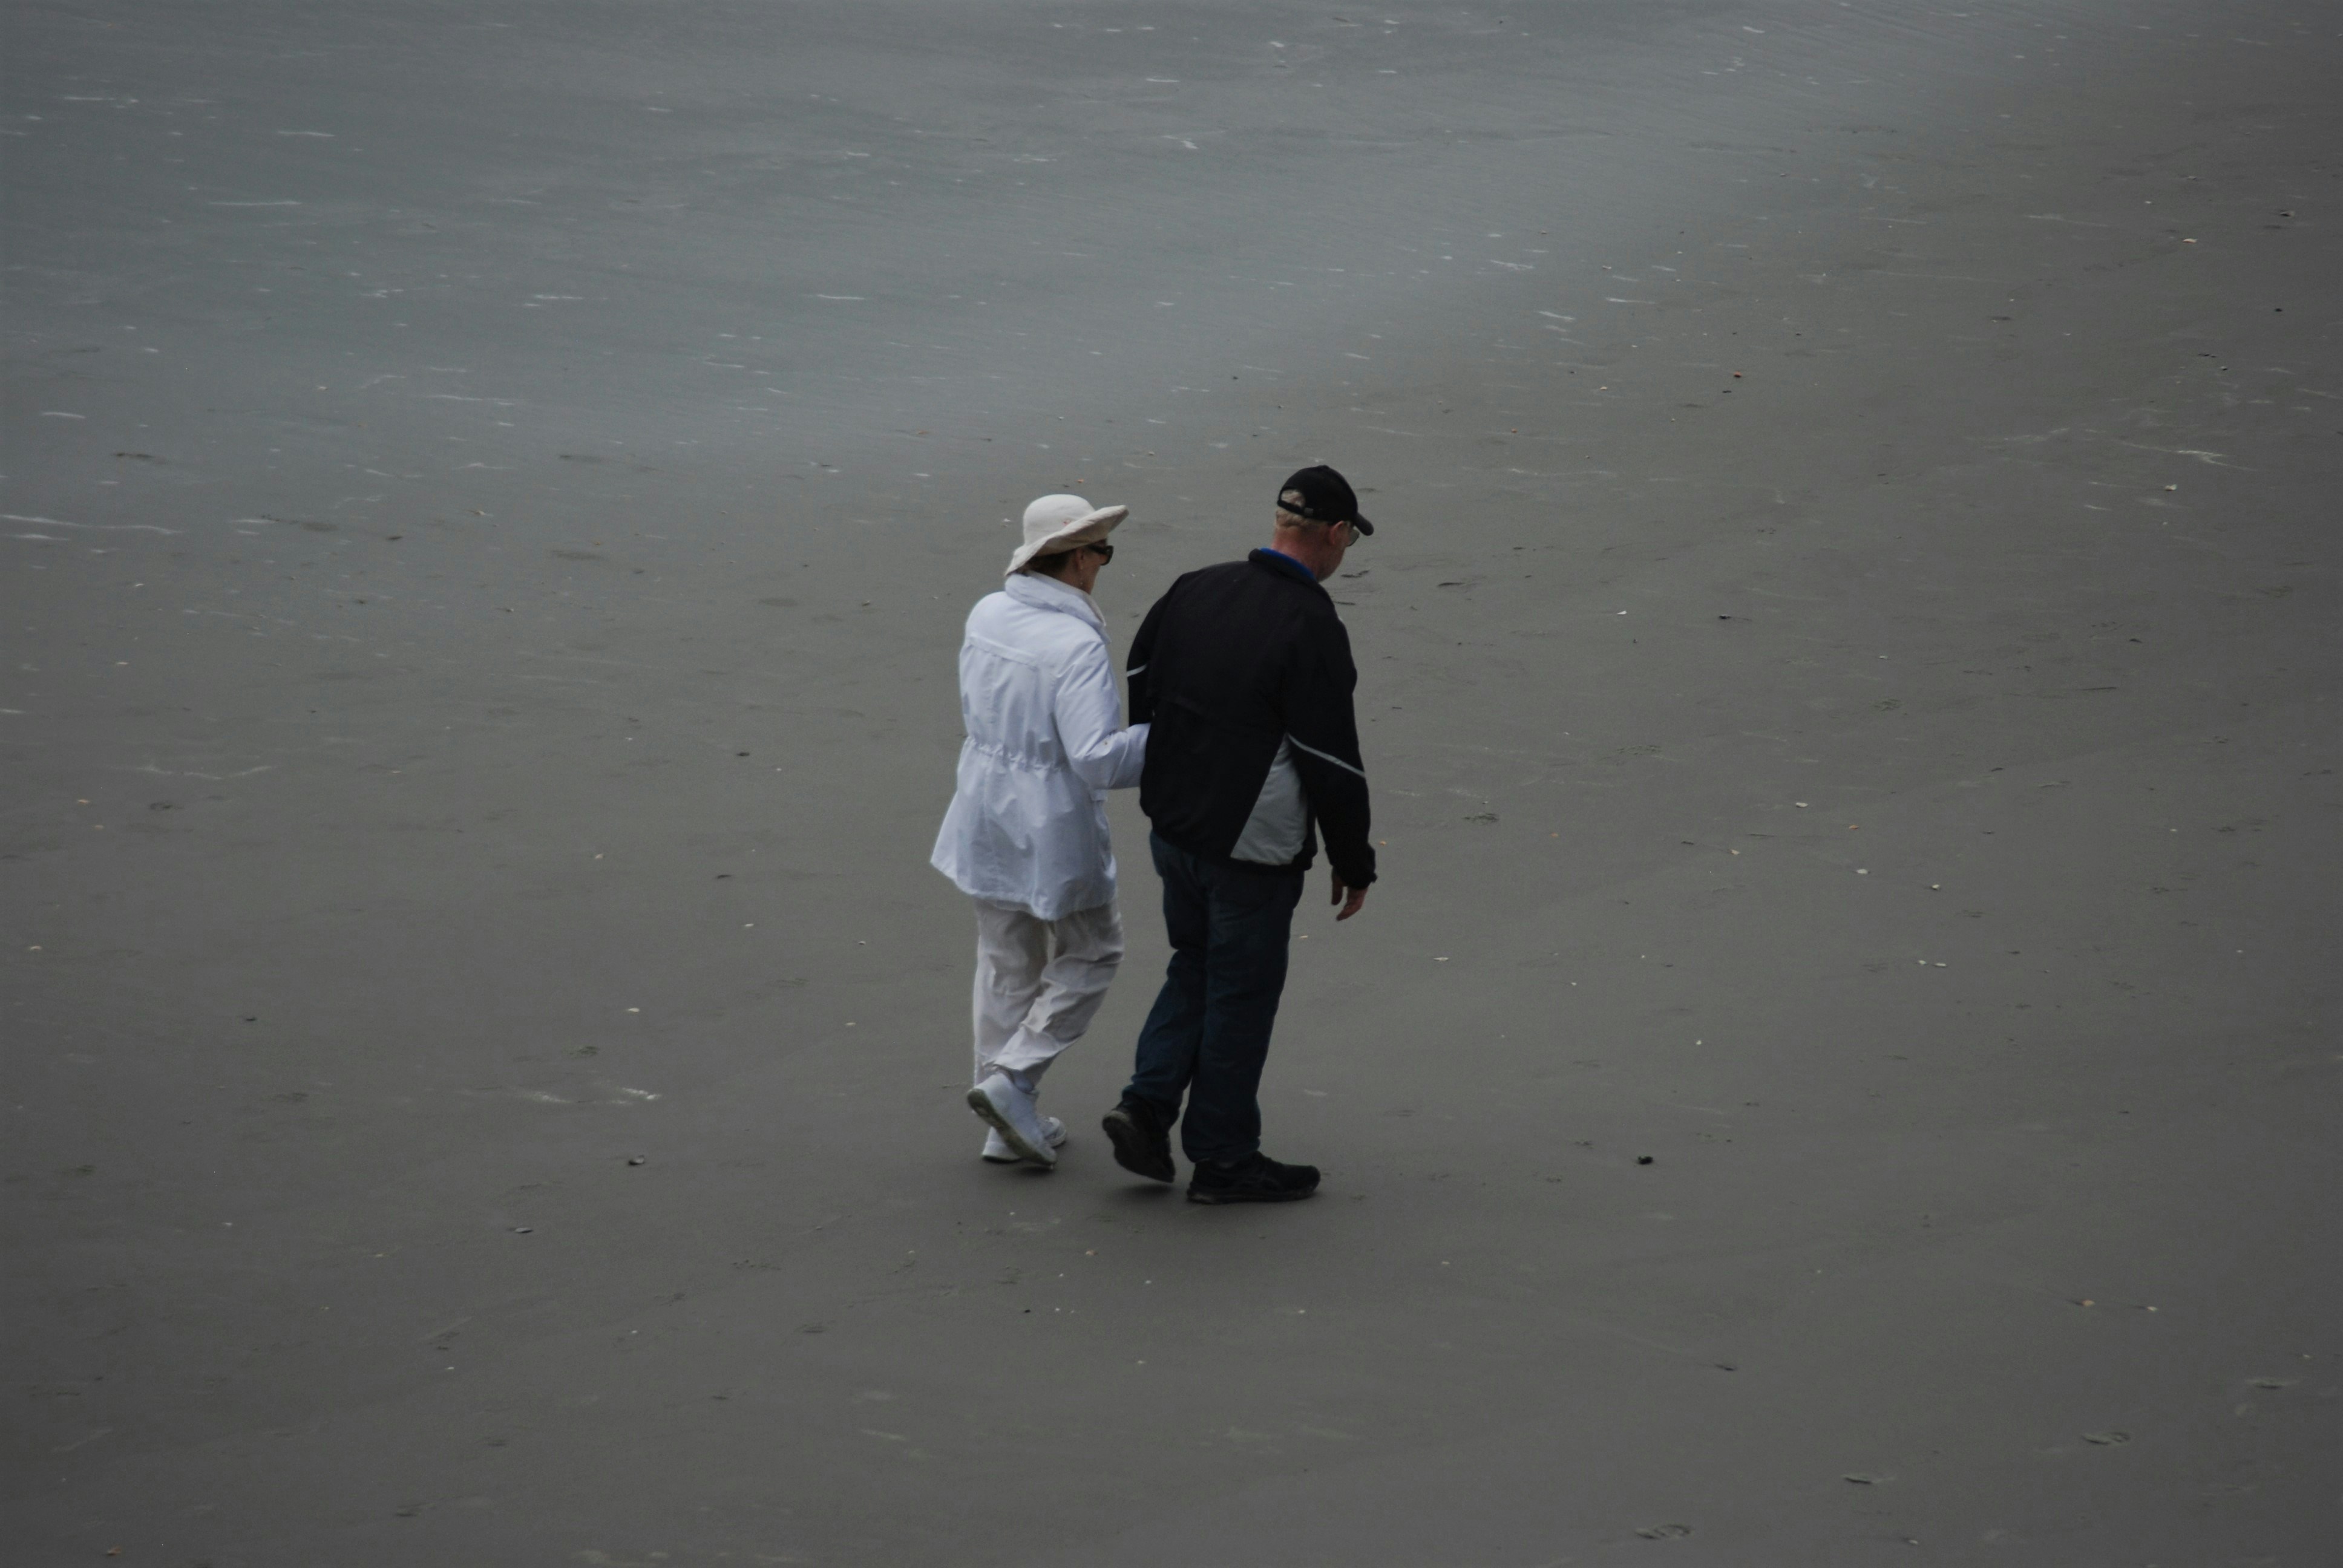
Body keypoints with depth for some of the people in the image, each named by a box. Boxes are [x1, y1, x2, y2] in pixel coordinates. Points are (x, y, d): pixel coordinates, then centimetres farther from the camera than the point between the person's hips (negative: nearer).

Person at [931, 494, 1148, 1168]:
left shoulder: (987, 614, -1)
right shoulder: (1076, 646, -24)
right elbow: (1098, 758, -28)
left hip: (987, 820, 7)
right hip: (1054, 833, -7)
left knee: (1006, 966, 18)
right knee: (1088, 955, 15)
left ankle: (1010, 1127, 23)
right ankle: (1012, 1080, 2)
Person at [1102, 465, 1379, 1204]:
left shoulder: (1194, 591, 2)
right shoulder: (1312, 630, -19)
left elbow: (1141, 690, 13)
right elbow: (1332, 762, -16)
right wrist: (1354, 864, -5)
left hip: (1172, 829, 7)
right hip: (1251, 846, -7)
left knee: (1196, 966, 24)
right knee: (1242, 993, 6)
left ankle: (1146, 1107, 12)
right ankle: (1223, 1160, 15)